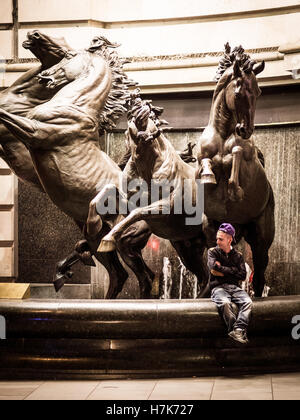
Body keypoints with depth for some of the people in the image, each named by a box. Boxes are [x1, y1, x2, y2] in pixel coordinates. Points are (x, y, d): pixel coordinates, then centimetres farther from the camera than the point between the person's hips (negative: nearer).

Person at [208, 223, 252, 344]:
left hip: (234, 287, 2)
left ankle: (238, 330, -41)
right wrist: (232, 271, -2)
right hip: (218, 287, -2)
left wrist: (222, 270, -1)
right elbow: (213, 268, -9)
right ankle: (234, 329, -33)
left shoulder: (238, 256, 16)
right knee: (225, 303, -37)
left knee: (247, 302, -29)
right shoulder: (213, 252, 11)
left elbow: (242, 275, 3)